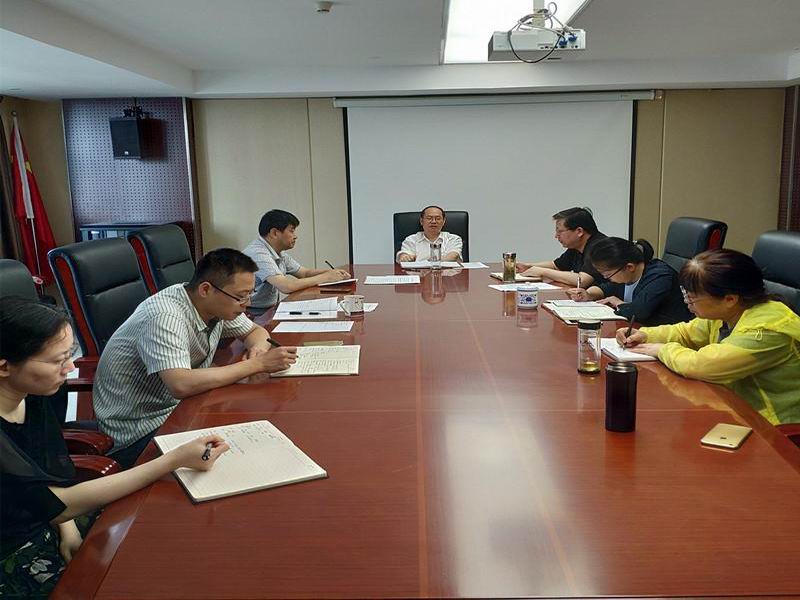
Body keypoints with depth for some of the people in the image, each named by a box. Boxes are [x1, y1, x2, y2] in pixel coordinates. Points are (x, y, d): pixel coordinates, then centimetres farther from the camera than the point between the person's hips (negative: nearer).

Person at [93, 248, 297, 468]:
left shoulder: (219, 305, -4)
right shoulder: (165, 318, -28)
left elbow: (256, 331, 13)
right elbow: (181, 385, -40)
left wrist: (258, 348, -12)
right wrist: (258, 364, -33)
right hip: (139, 432, -8)